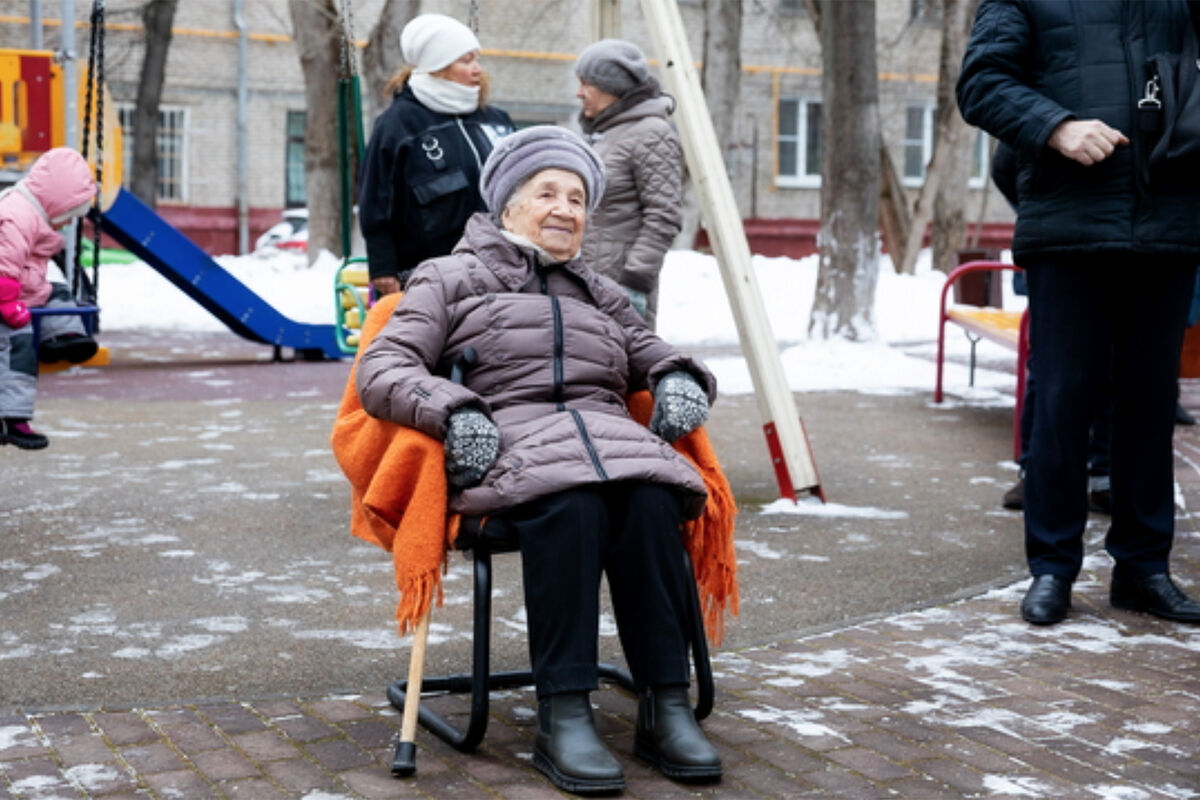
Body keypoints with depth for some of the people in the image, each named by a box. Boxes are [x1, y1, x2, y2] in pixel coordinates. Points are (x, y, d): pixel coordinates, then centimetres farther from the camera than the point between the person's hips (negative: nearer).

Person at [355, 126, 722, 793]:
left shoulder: (604, 296, 35)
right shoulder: (453, 279, 20)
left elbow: (655, 353, 36)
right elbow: (381, 369, 8)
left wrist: (679, 380, 9)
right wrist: (453, 411, -12)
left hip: (607, 433, 4)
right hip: (510, 439, -4)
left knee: (651, 500, -33)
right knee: (570, 502, -39)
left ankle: (667, 708, -31)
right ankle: (563, 715, -36)